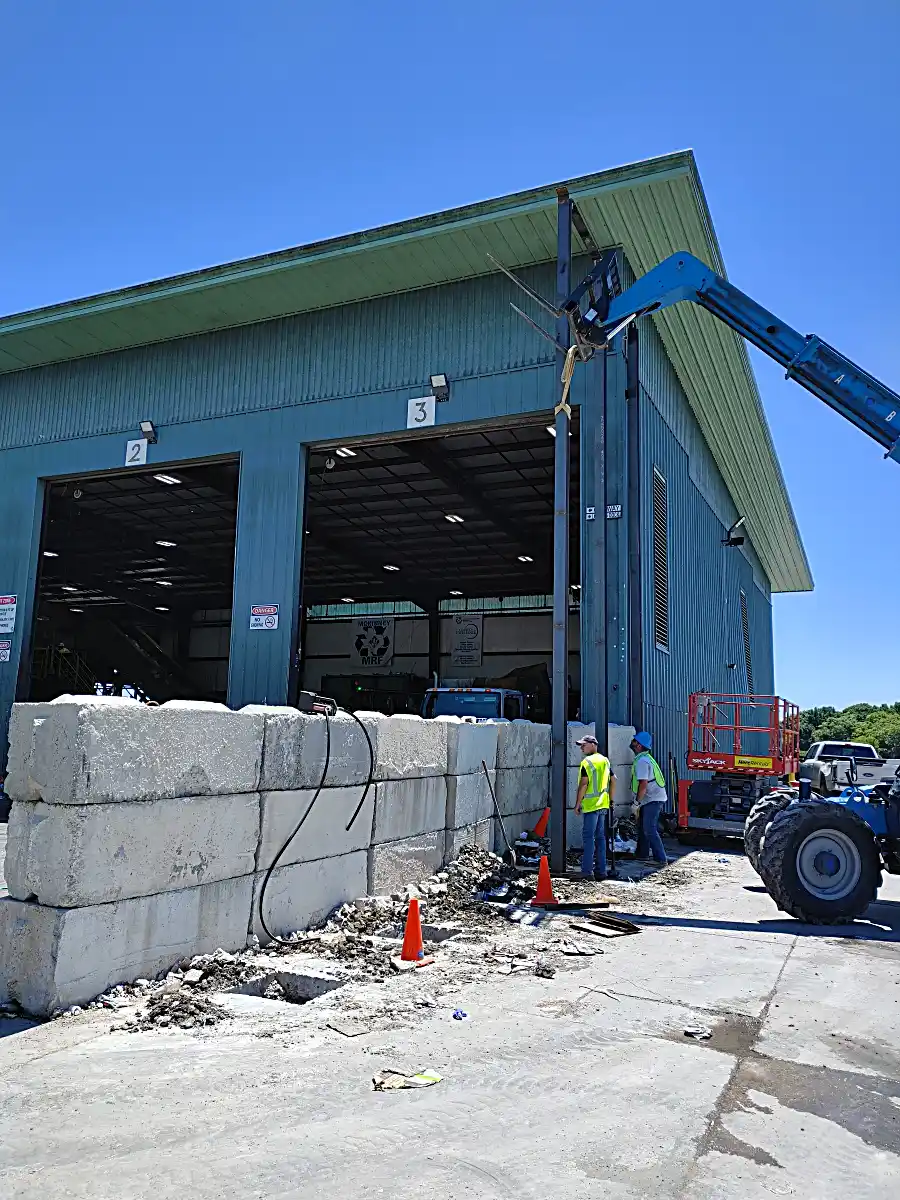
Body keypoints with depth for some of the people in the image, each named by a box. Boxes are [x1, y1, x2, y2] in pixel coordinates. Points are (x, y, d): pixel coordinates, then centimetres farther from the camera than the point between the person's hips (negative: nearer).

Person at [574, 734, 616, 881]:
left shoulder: (587, 762, -12)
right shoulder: (605, 760, 12)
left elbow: (583, 785, -16)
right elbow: (613, 781, 14)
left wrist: (578, 803, -10)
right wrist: (611, 800, 20)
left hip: (590, 805, -8)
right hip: (603, 805, 8)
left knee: (588, 837, -4)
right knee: (600, 837, 12)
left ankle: (587, 872, -5)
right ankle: (601, 871, 16)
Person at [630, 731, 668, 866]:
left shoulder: (642, 761, -19)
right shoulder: (645, 758, 14)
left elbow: (643, 784, -25)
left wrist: (636, 802, -17)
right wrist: (639, 801, 22)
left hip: (652, 800, -11)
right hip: (653, 799, 11)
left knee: (650, 830, -10)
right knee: (642, 826, 18)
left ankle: (661, 859, -9)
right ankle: (642, 854, 28)